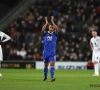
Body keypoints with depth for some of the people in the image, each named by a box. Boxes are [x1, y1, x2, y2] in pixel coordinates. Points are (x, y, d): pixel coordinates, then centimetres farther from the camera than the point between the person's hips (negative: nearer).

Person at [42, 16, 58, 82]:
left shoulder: (55, 34, 4)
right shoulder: (45, 34, 6)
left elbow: (57, 29, -15)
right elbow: (42, 30, -14)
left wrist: (52, 22, -16)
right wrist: (46, 23, -19)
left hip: (52, 52, -2)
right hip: (46, 52, 2)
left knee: (52, 64, -16)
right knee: (45, 65, 11)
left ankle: (52, 77, -24)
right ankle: (45, 77, 26)